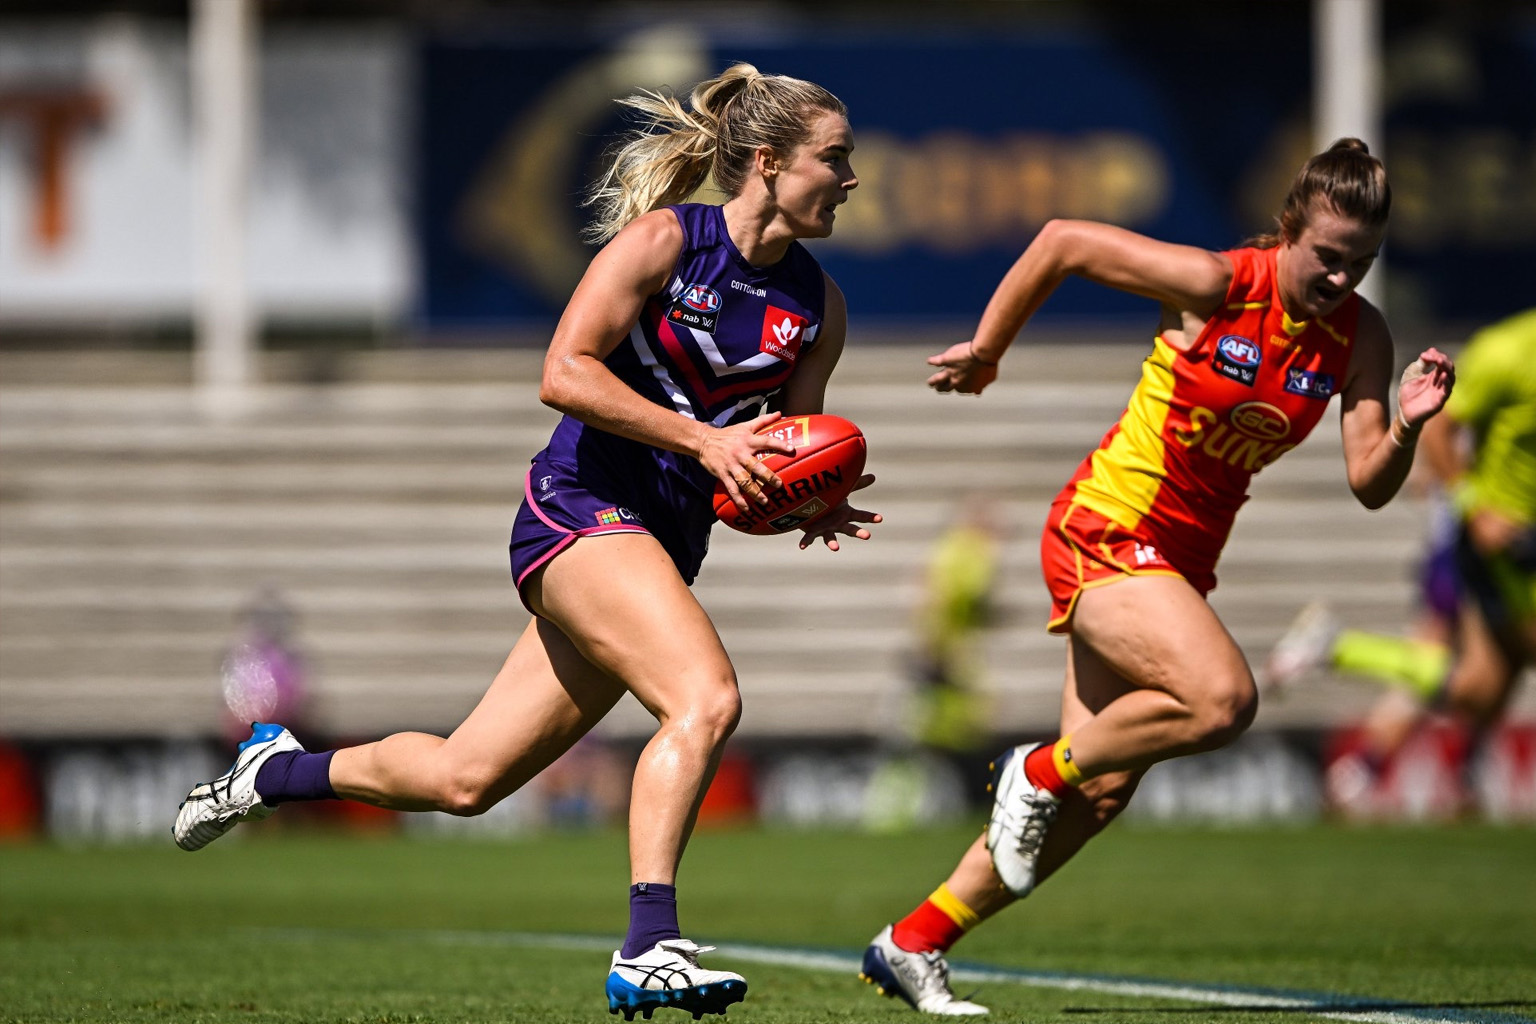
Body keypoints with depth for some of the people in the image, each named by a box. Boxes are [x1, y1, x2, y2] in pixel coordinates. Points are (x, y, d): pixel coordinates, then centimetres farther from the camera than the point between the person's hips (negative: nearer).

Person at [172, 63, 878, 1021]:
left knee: (463, 780, 7)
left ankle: (280, 769, 31)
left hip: (663, 544, 7)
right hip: (583, 505, -7)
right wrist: (702, 439, -21)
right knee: (707, 696, -30)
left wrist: (813, 509, -8)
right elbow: (564, 373, -16)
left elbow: (782, 463, 15)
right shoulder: (663, 240, -9)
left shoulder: (818, 307, 10)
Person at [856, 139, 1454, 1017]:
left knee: (1098, 793, 4)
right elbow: (1061, 242, -7)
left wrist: (1407, 426, -24)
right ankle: (1041, 770, -3)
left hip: (1181, 561, 6)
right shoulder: (1216, 285, -17)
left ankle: (912, 946, 16)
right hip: (1105, 533, -6)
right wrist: (986, 349, 1)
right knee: (1224, 698, -29)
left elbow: (1370, 485, -4)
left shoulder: (1360, 336, -2)